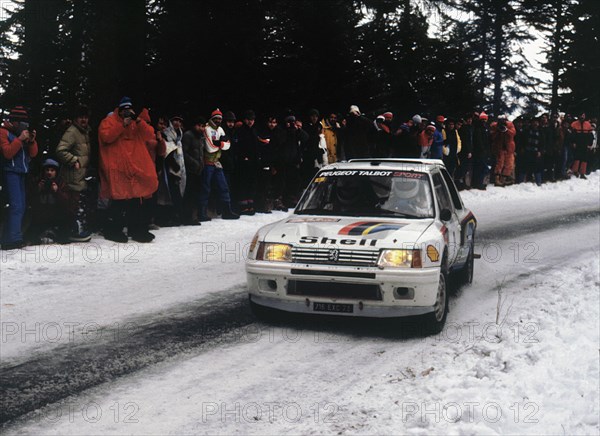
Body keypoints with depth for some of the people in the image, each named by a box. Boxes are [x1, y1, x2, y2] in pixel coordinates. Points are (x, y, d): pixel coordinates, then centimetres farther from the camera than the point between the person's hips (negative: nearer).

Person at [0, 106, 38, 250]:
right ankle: (13, 239, -21)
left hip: (21, 173, 8)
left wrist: (32, 140, -5)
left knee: (21, 207, 6)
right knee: (16, 205, -18)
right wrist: (20, 139, -19)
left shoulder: (24, 132, 17)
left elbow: (33, 154, 12)